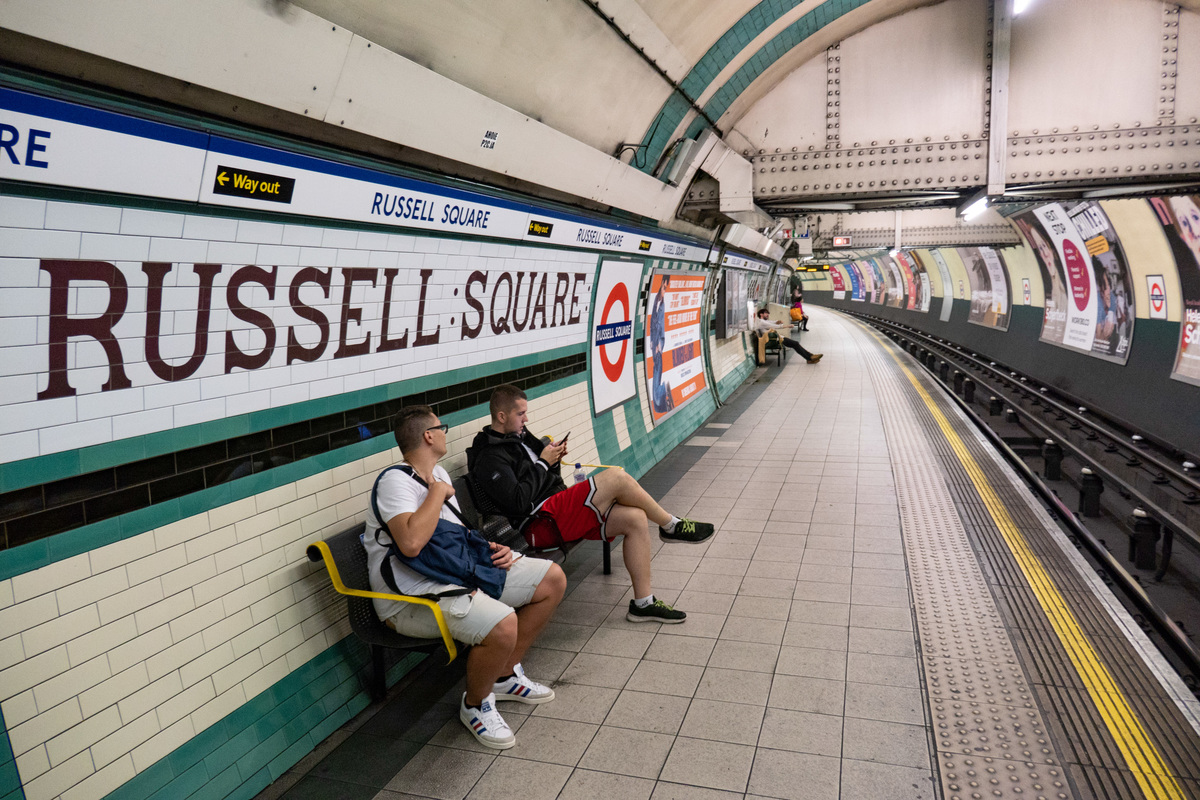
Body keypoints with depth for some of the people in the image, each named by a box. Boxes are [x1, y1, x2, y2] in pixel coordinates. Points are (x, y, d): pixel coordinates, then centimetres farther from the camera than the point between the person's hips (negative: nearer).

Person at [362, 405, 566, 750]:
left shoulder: (438, 474, 14)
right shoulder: (394, 481, -16)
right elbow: (411, 542, -35)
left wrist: (492, 549, 3)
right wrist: (438, 492, -20)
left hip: (460, 573, 10)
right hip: (412, 599, -10)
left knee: (553, 579, 4)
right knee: (502, 626, -35)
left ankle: (504, 675, 18)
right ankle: (475, 705, -2)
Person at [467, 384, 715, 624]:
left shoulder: (518, 436, 17)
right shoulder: (489, 459, -11)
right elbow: (518, 502, -22)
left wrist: (553, 457, 3)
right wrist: (543, 463, -12)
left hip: (560, 511, 10)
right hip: (540, 525, -10)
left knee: (635, 519, -7)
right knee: (618, 478, -21)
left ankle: (643, 603, 0)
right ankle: (671, 526, 1)